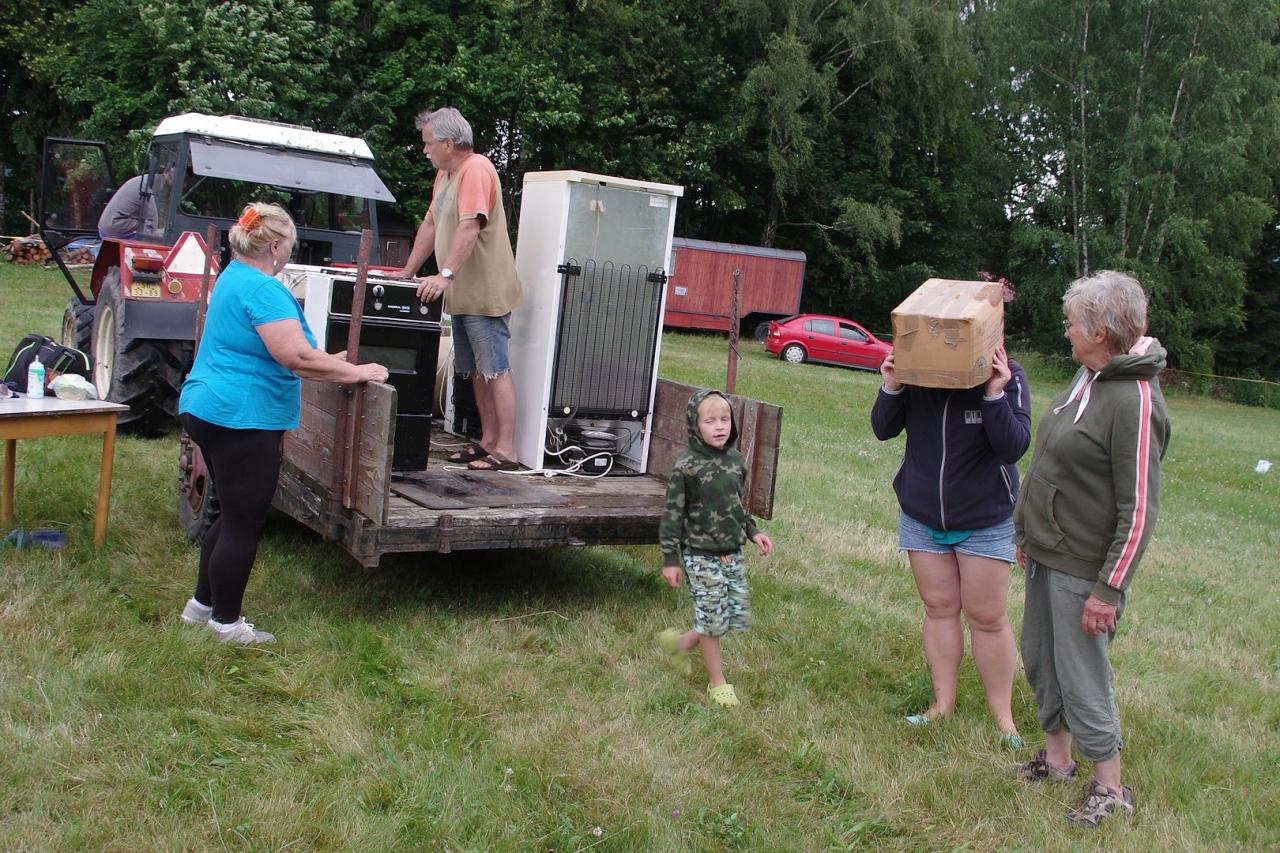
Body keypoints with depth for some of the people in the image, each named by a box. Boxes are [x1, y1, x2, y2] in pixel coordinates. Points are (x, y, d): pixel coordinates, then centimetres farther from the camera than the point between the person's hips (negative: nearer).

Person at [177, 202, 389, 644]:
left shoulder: (234, 277, 16)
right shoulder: (262, 288, -17)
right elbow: (295, 354, -27)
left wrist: (329, 364, 28)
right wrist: (354, 372, -17)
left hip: (210, 410, 11)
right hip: (241, 418, -11)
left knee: (235, 515, 22)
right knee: (243, 524, 0)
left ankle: (202, 604, 31)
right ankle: (226, 622, 11)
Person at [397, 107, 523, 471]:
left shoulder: (476, 169, -14)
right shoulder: (445, 174, 16)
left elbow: (470, 226, -27)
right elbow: (430, 225, 22)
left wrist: (446, 275, -35)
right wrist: (406, 273, 20)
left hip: (486, 291, -10)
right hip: (463, 293, 10)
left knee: (495, 369, -8)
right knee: (477, 371, 12)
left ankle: (505, 450, -7)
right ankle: (487, 441, 20)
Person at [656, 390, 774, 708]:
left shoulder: (736, 461, 4)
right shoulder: (686, 466, -14)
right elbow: (673, 513, -10)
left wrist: (752, 531, 7)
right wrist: (670, 558, -10)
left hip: (733, 553, 6)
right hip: (702, 556, -6)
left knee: (739, 615, 8)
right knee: (713, 618, 0)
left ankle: (681, 642, 29)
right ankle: (717, 681, 19)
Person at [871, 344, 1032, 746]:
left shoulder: (1008, 376, -17)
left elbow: (1014, 447, -22)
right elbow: (884, 430, -6)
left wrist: (994, 395, -34)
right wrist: (891, 388, -24)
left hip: (985, 520, -3)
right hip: (921, 516, 3)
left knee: (987, 616, 4)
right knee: (939, 607, 12)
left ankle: (1002, 714, 17)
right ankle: (943, 703, 24)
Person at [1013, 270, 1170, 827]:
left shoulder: (1135, 401, -22)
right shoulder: (1088, 376, 6)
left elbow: (1139, 510, -23)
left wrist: (1109, 588, -21)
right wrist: (1029, 531, 20)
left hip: (1083, 567, -9)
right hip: (1047, 554, 9)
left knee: (1082, 678, 2)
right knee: (1040, 661, 20)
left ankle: (1109, 788, 20)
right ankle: (1058, 756, 38)